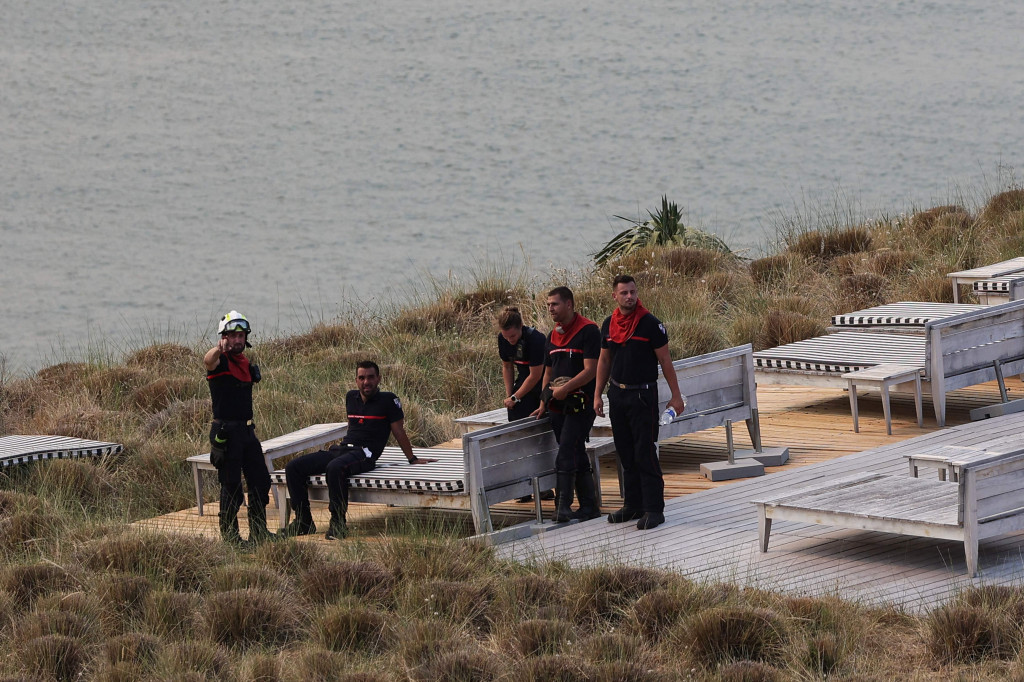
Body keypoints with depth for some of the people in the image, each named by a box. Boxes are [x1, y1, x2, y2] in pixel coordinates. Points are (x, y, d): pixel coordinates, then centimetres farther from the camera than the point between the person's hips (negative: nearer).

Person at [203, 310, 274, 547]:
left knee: (260, 481, 11)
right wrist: (219, 348, -60)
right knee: (231, 487, -4)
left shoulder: (245, 363, 14)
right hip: (226, 433, -8)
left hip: (246, 429, 8)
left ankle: (259, 532, 22)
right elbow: (208, 361, -37)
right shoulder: (220, 361, -10)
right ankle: (230, 537, 4)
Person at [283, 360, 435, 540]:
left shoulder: (388, 400, 1)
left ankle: (338, 523, -33)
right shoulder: (351, 398, 19)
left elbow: (399, 431, 8)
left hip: (364, 453, -7)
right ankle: (304, 522, -6)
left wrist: (412, 459, 16)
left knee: (335, 468, -41)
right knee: (293, 467, -7)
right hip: (341, 449, 7)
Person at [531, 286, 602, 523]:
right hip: (559, 405, 8)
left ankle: (563, 506, -18)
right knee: (577, 456, 10)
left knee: (566, 453, -17)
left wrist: (565, 388, -20)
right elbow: (548, 372, 23)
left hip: (581, 403, -8)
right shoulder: (553, 335, 16)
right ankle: (589, 506, 15)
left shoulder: (588, 331, -10)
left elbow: (590, 370, -16)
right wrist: (543, 404, 18)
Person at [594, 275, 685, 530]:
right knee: (626, 454, 10)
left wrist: (676, 396, -7)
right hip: (617, 395, 5)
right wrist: (598, 395, 12)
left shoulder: (650, 324, -8)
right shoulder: (609, 325, 7)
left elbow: (665, 361, -6)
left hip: (643, 395, -5)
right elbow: (604, 361, 16)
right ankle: (633, 505, 19)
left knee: (645, 454, -7)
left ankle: (654, 509, -5)